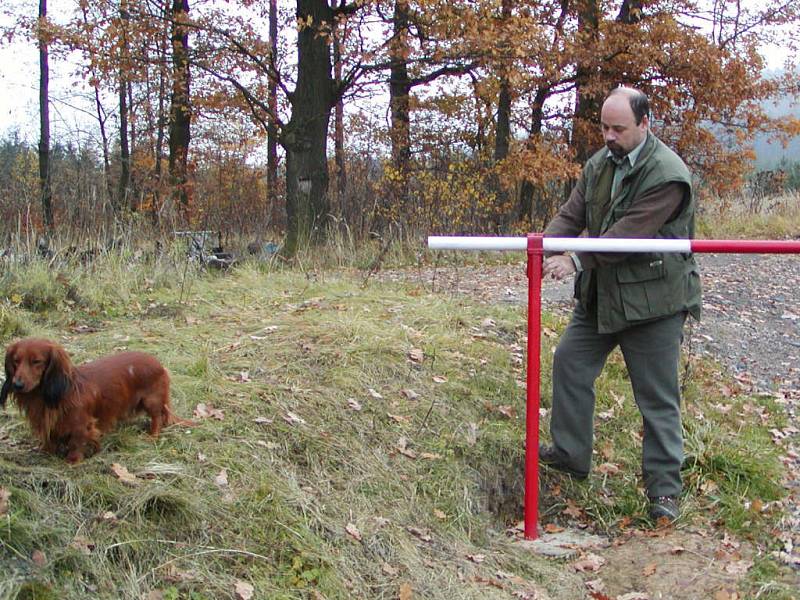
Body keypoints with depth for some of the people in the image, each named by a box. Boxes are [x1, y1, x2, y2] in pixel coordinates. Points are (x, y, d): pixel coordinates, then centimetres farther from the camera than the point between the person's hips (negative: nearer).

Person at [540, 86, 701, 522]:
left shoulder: (667, 175, -20)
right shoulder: (599, 163, 6)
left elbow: (628, 235, -27)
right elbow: (572, 214, 0)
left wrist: (576, 261, -32)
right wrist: (545, 246, -19)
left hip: (651, 298, -8)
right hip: (599, 293, 8)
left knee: (658, 396, 0)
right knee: (569, 363, 13)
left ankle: (664, 488, 11)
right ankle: (570, 454, 29)